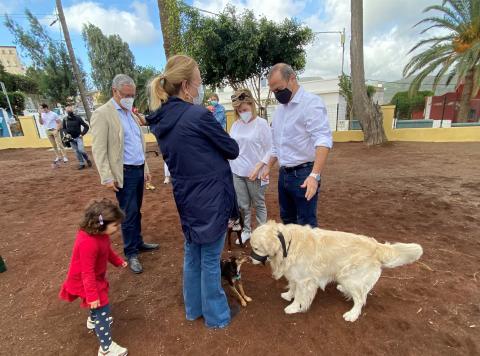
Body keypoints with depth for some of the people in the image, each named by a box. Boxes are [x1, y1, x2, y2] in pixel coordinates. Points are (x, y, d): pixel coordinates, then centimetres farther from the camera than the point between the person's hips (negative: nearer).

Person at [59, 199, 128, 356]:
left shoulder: (100, 234, -10)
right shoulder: (88, 243, -40)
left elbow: (107, 250, 10)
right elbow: (87, 273, -32)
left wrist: (118, 261, 20)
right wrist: (92, 296, -25)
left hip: (96, 277, 9)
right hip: (84, 281, -9)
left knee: (101, 297, 31)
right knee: (103, 310, -3)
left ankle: (93, 320, 60)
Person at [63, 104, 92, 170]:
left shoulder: (78, 118, -10)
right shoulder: (65, 119, -1)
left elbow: (86, 126, -7)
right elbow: (64, 128, 14)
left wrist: (82, 134, -11)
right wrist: (67, 134, -2)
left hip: (78, 137, -3)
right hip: (71, 138, 3)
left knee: (81, 150, -16)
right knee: (77, 151, 6)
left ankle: (87, 159, 10)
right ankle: (81, 164, 15)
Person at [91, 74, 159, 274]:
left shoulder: (130, 113, 14)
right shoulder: (102, 114, -8)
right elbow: (99, 149, -12)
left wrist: (145, 168, 17)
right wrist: (107, 178, -16)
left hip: (139, 170, 7)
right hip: (124, 173, -7)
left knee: (136, 211, 16)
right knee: (129, 213, 1)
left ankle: (138, 242, 32)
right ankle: (131, 253, 17)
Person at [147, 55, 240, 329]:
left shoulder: (162, 121, 3)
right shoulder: (199, 116, -20)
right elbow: (233, 150, -9)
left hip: (186, 199, 7)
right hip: (212, 199, -7)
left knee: (192, 255, 22)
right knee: (210, 260, 10)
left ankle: (194, 308, 43)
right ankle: (217, 315, 33)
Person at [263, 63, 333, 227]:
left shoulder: (311, 102, -12)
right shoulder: (279, 110, 13)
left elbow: (323, 139, -24)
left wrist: (315, 174, -34)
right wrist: (268, 167, 23)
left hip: (303, 173, -8)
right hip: (284, 174, 8)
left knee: (306, 224, 1)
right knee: (287, 219, 20)